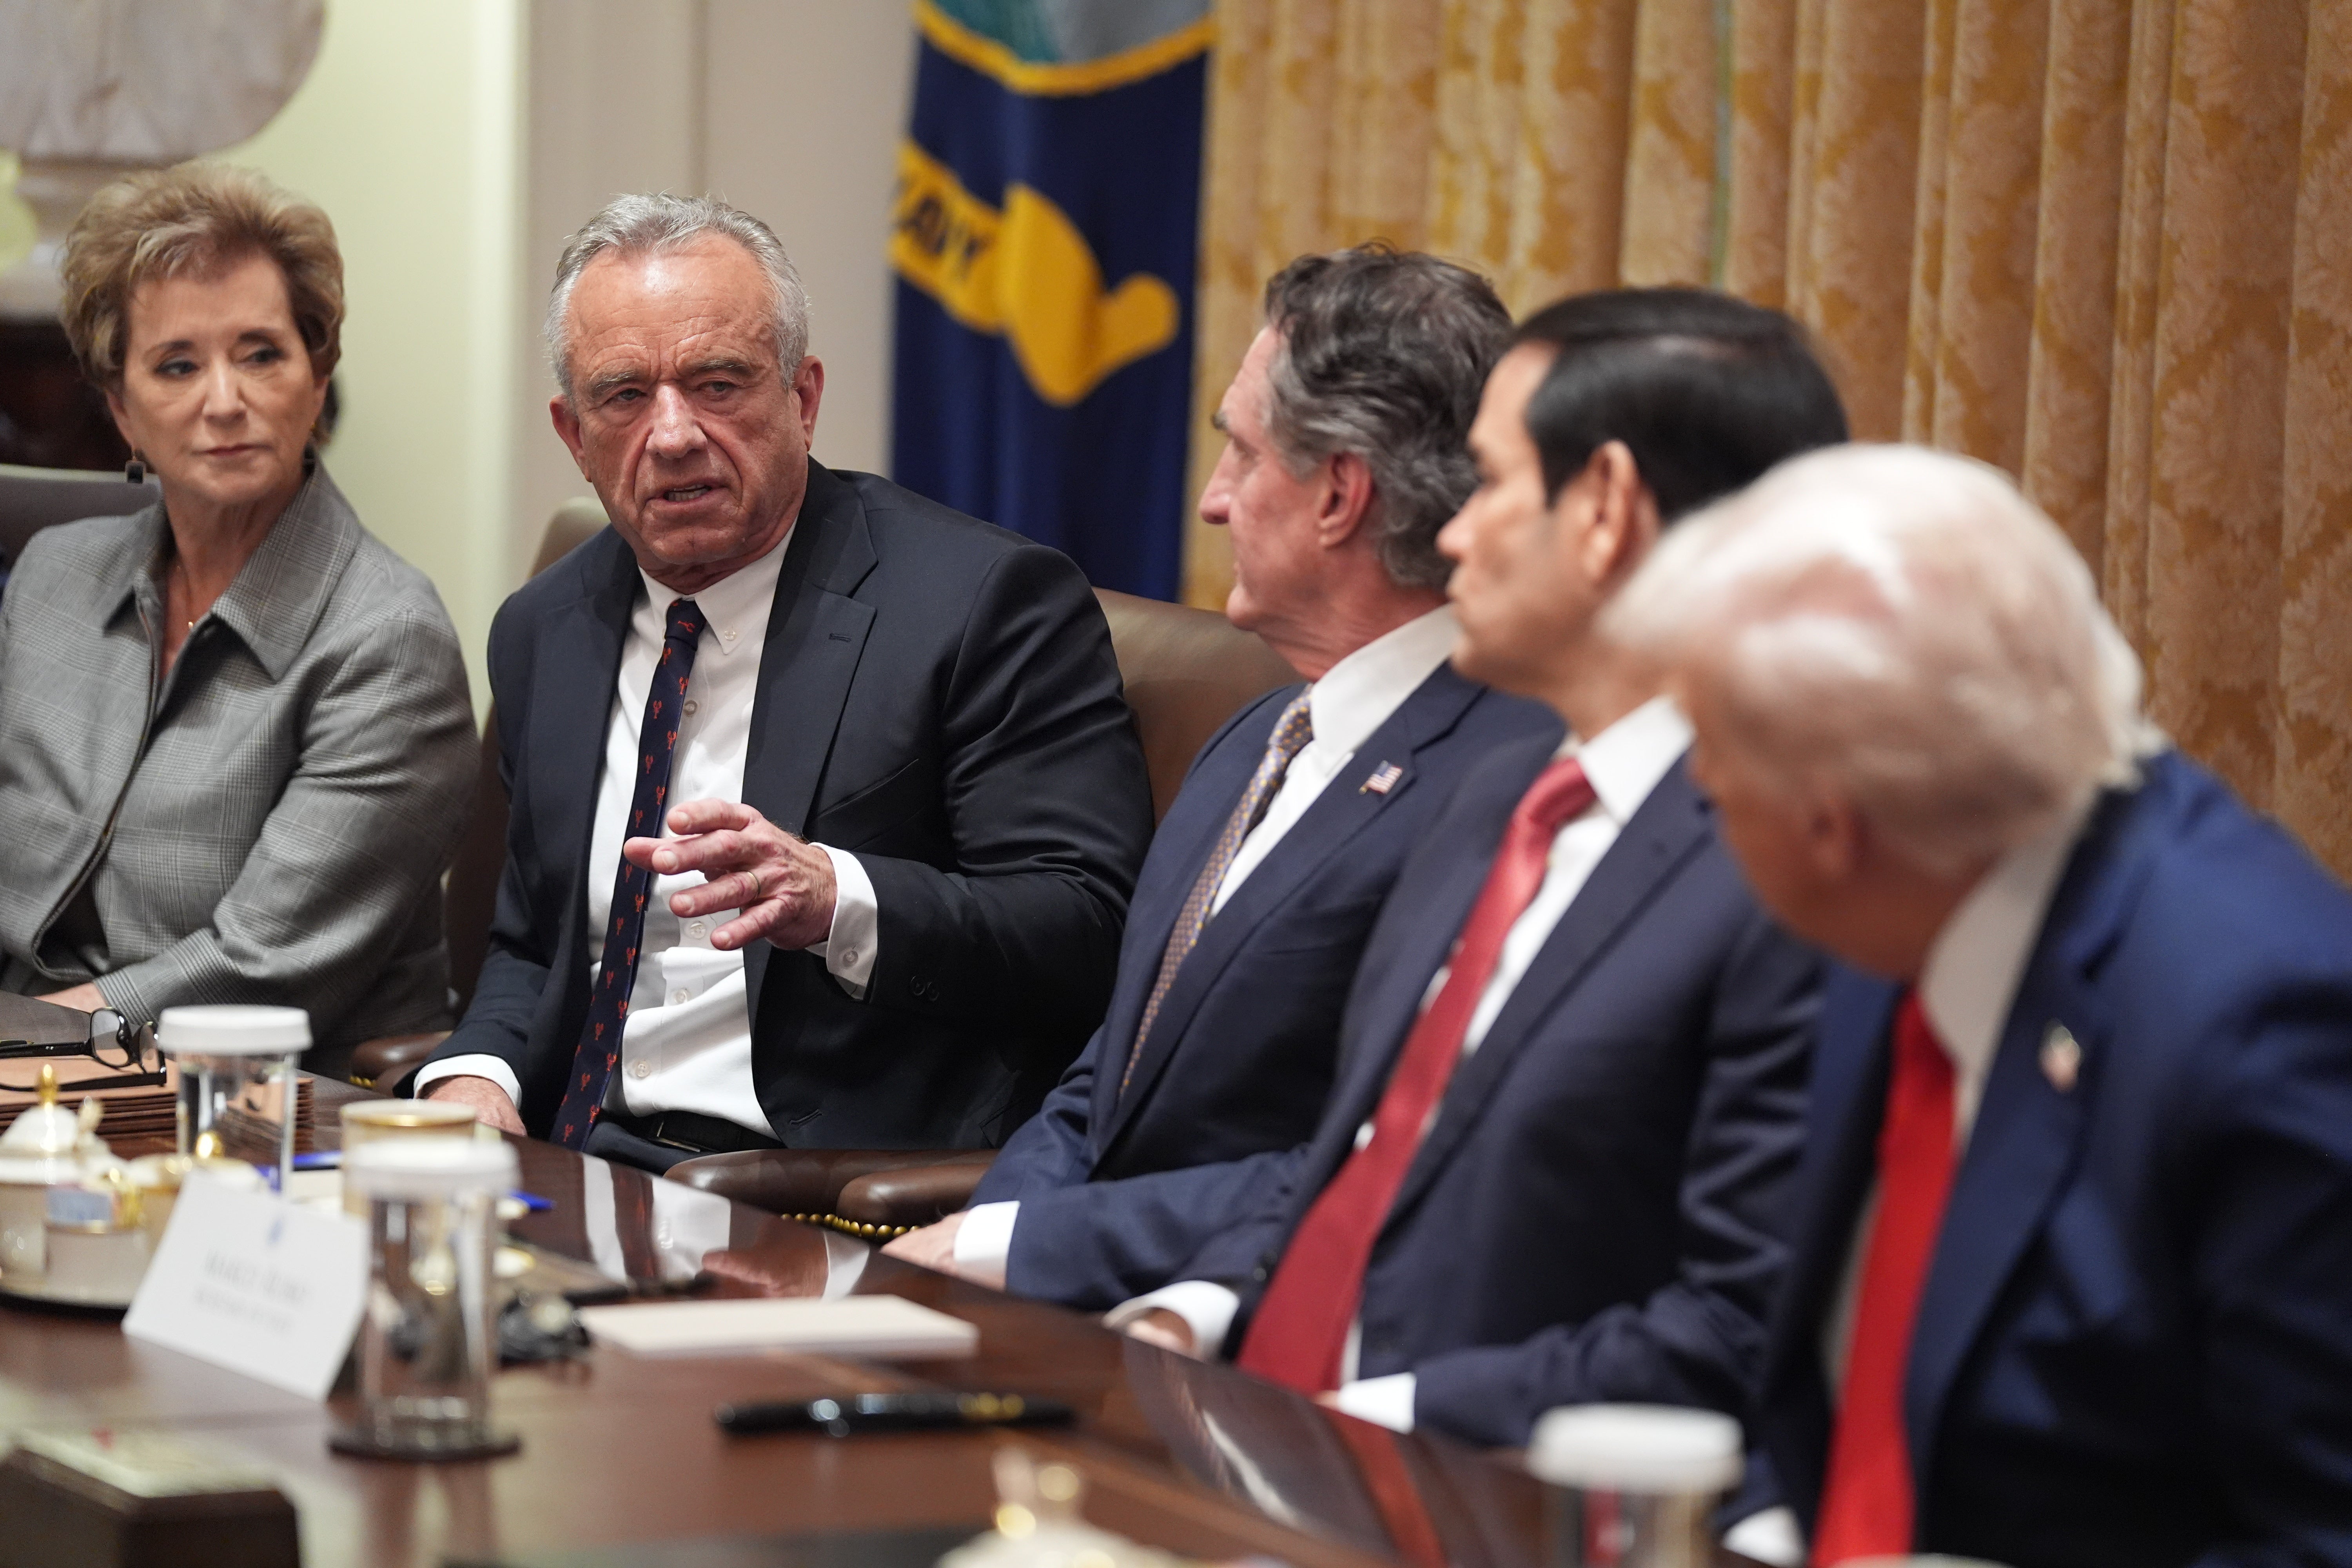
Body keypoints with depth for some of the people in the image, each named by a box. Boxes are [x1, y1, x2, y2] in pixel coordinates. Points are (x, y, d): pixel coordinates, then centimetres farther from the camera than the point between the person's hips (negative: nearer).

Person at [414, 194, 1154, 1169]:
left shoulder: (989, 604, -4)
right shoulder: (544, 633, 17)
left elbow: (1089, 933, -12)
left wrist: (837, 902, -28)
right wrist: (474, 1073, 3)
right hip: (586, 1183, 7)